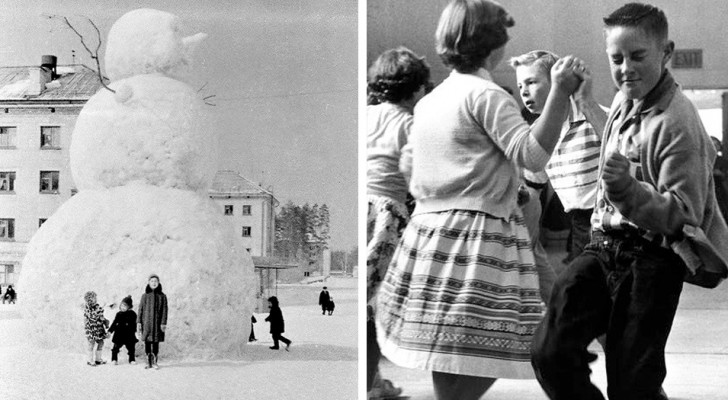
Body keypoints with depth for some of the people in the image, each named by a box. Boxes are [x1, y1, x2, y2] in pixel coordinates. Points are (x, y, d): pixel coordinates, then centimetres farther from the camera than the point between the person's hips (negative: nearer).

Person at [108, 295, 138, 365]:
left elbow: (134, 324, -1)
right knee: (116, 348, 2)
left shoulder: (132, 314, -1)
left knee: (131, 348, 5)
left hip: (129, 335, -2)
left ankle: (132, 360, 18)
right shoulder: (119, 314, 6)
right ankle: (114, 359, 13)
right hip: (119, 334, 2)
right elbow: (114, 323, 10)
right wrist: (110, 331, 6)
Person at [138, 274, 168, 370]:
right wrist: (138, 322, -1)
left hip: (157, 322, -1)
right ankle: (148, 362, 9)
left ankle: (155, 362, 7)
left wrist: (163, 323, -7)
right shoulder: (145, 296, 7)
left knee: (155, 343, 0)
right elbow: (140, 309, 6)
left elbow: (164, 310, 1)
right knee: (147, 342, 2)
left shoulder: (162, 296, 3)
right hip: (146, 322, 1)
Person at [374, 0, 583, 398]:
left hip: (428, 229, 9)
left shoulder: (429, 100, 16)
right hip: (477, 239, -9)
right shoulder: (486, 94, -9)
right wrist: (560, 90, -17)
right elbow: (532, 153, -17)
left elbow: (408, 166, 24)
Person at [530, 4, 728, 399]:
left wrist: (628, 188, -36)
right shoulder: (624, 100, 8)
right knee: (550, 352, -7)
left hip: (650, 262, -7)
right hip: (604, 248, 7)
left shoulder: (678, 123, -17)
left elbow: (684, 215, -21)